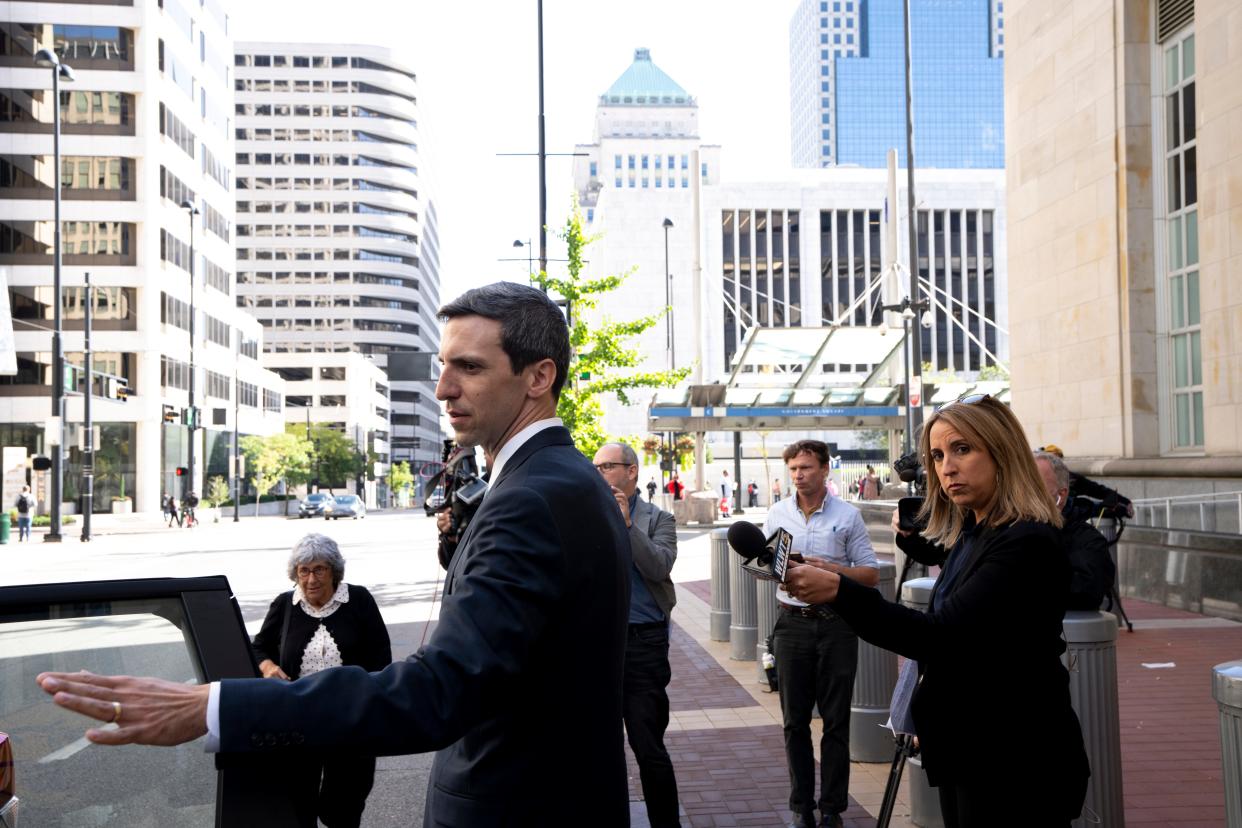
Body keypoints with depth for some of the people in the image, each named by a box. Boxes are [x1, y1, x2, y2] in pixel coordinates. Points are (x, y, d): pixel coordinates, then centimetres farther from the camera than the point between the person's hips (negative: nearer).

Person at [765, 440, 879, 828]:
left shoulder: (848, 515, -1)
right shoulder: (778, 514, 7)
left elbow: (871, 573, -2)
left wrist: (829, 569, -16)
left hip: (836, 625, -2)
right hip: (793, 624, 2)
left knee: (836, 722, 3)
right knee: (795, 721, 8)